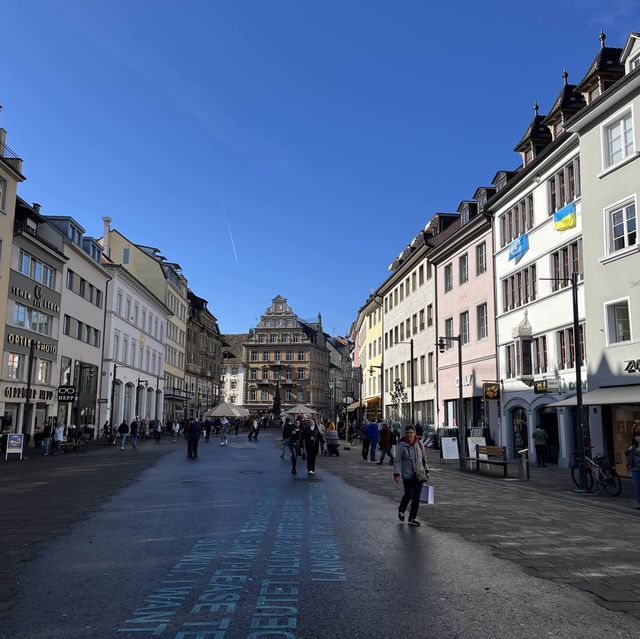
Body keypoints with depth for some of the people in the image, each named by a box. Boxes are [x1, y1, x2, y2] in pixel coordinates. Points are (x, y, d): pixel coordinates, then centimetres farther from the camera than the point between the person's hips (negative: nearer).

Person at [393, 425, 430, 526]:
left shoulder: (419, 444, 3)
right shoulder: (402, 446, -10)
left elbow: (424, 458, 17)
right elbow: (397, 461, -9)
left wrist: (426, 470, 17)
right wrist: (396, 473, -17)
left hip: (419, 475, 4)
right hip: (407, 475, -4)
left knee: (416, 497, 4)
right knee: (409, 494, -14)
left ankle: (412, 518, 17)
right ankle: (401, 510, 16)